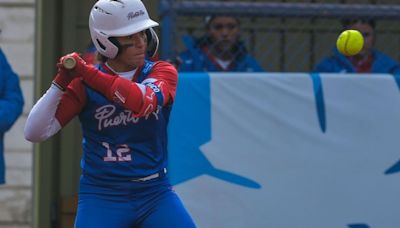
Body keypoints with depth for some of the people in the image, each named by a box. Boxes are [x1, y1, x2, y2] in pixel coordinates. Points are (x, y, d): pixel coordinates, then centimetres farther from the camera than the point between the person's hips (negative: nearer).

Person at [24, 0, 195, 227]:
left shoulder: (163, 72, 1)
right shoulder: (83, 83, -2)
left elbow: (144, 102, -23)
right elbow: (35, 132, -8)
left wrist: (86, 72, -21)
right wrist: (61, 83, -17)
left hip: (155, 194, 1)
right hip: (102, 198, -1)